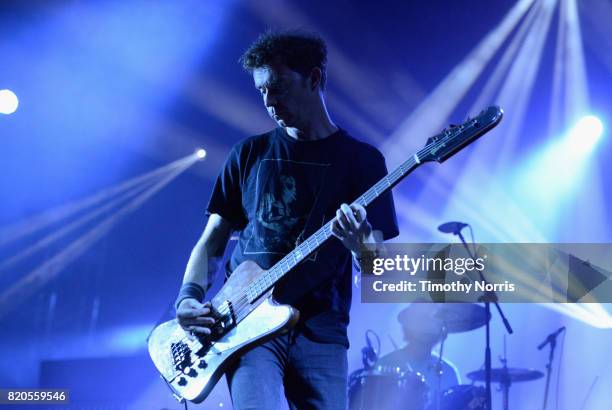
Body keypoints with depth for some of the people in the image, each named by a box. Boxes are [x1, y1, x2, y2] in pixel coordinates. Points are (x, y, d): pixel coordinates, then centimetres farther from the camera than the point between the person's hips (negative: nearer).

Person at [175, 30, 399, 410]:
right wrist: (189, 297, -5)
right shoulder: (249, 154, 11)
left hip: (320, 329, 0)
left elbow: (376, 268, 0)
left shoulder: (362, 160, 5)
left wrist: (359, 244, -23)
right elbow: (213, 240, 12)